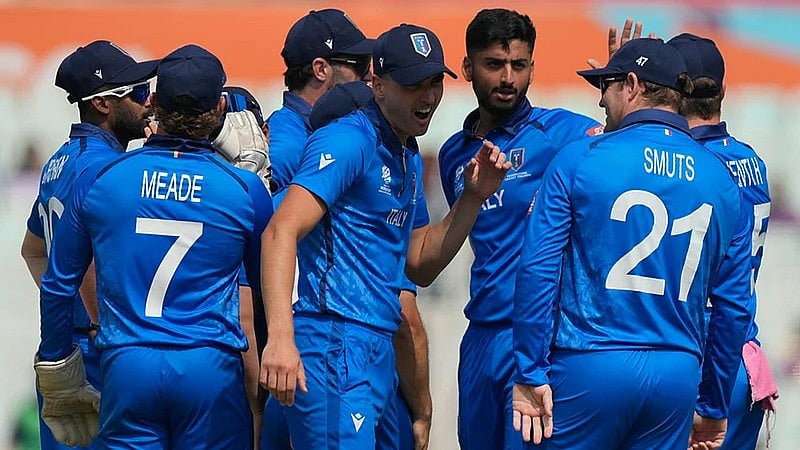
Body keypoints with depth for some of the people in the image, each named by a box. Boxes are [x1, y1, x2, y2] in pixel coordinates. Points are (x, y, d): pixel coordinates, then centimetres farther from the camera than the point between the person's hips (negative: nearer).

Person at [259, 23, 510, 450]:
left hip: (377, 351, 10)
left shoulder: (407, 157, 19)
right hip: (334, 345, -10)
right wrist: (280, 338, -34)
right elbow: (281, 232, -23)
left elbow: (421, 266, 24)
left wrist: (473, 198, 10)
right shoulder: (348, 142, -10)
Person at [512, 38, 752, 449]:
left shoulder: (579, 160, -3)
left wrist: (530, 374, -4)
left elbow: (537, 270, -8)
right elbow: (733, 304, 11)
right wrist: (713, 408, 19)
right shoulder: (722, 181, 9)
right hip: (676, 378, 4)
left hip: (589, 369, -4)